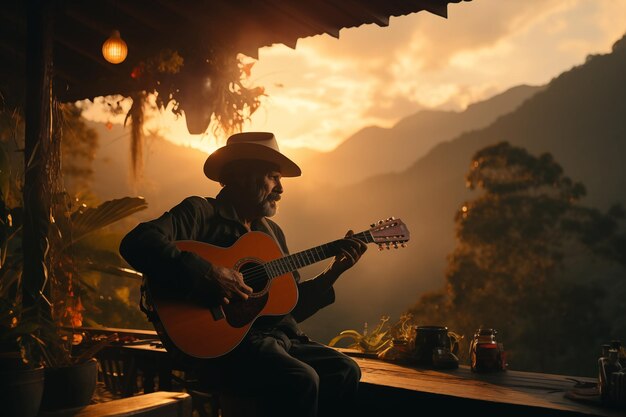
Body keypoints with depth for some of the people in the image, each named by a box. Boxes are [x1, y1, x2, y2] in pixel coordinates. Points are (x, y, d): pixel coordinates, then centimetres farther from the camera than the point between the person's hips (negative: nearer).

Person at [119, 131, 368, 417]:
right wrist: (205, 275, -28)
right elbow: (136, 243, -21)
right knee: (300, 380, -28)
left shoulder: (272, 232, 20)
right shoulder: (201, 212, -3)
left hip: (277, 336, 8)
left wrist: (333, 273, 8)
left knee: (344, 371, -9)